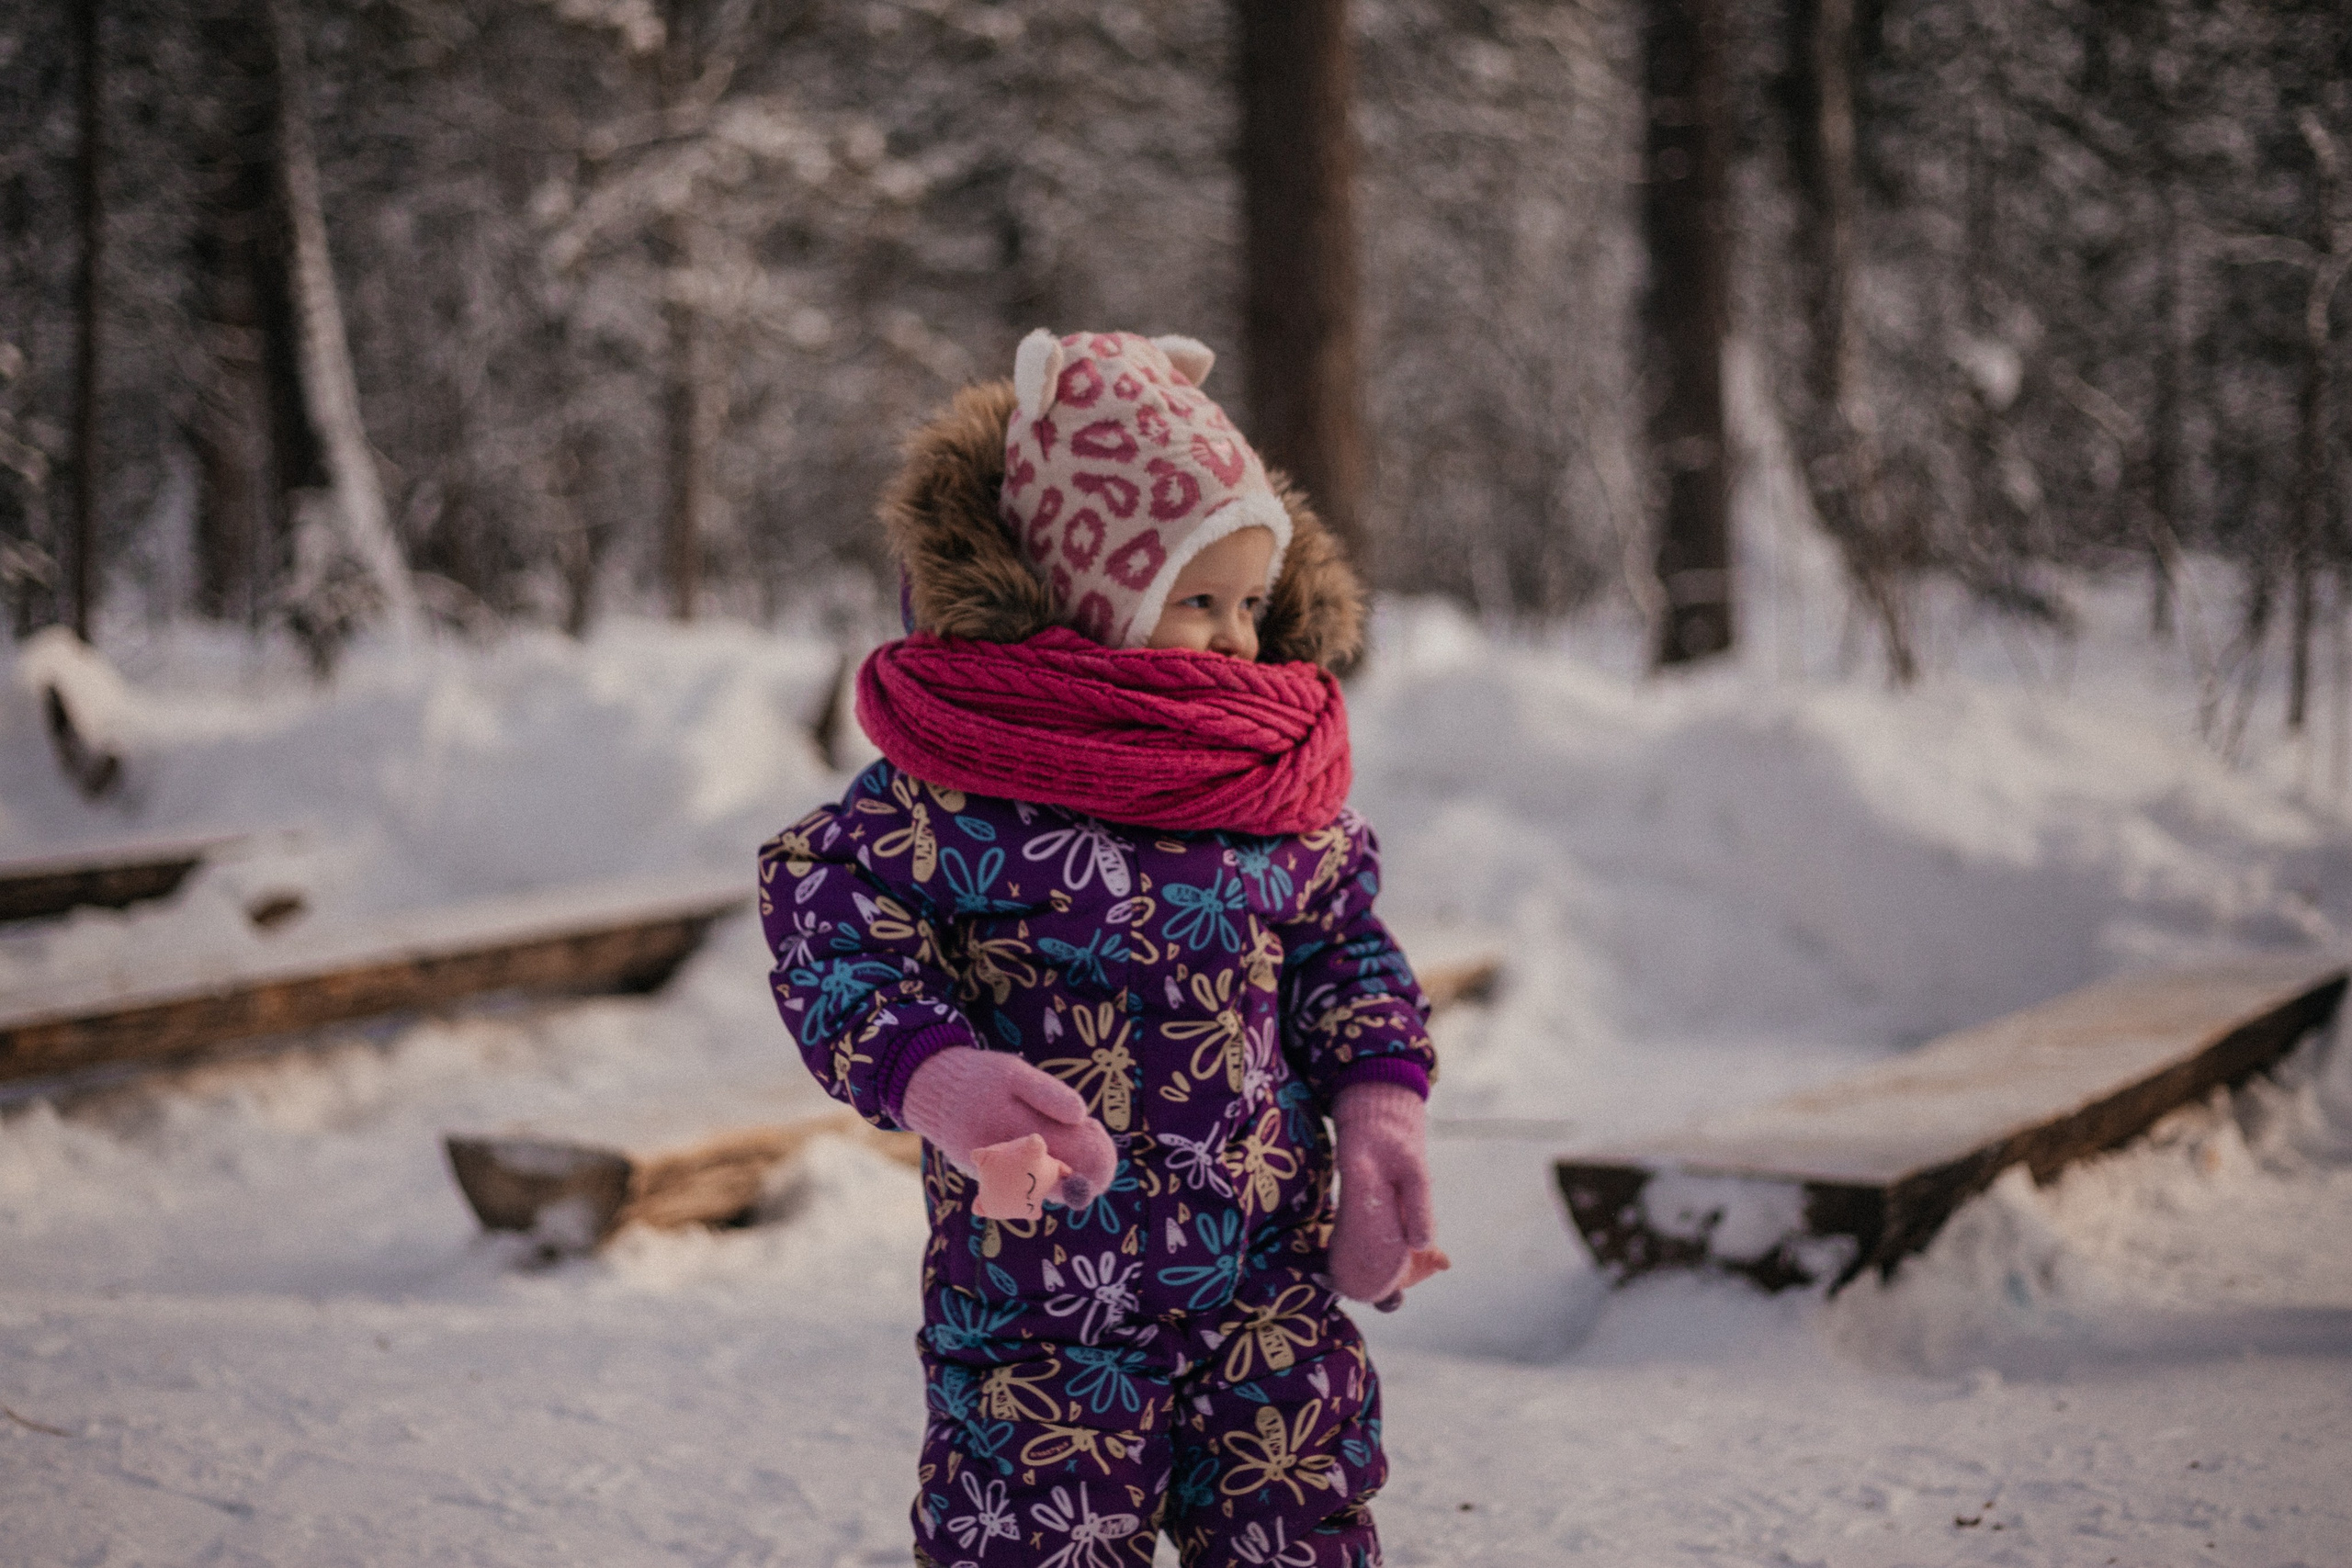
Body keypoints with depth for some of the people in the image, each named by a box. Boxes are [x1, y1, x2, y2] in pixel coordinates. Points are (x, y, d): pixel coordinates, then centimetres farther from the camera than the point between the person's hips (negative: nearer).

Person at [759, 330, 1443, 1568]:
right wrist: (944, 1079, -28)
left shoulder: (1278, 775, 6)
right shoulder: (948, 781, -10)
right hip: (1039, 1272, -4)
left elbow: (1344, 949, 14)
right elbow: (833, 941, -11)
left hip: (1269, 1265, 4)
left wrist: (1377, 1110, -2)